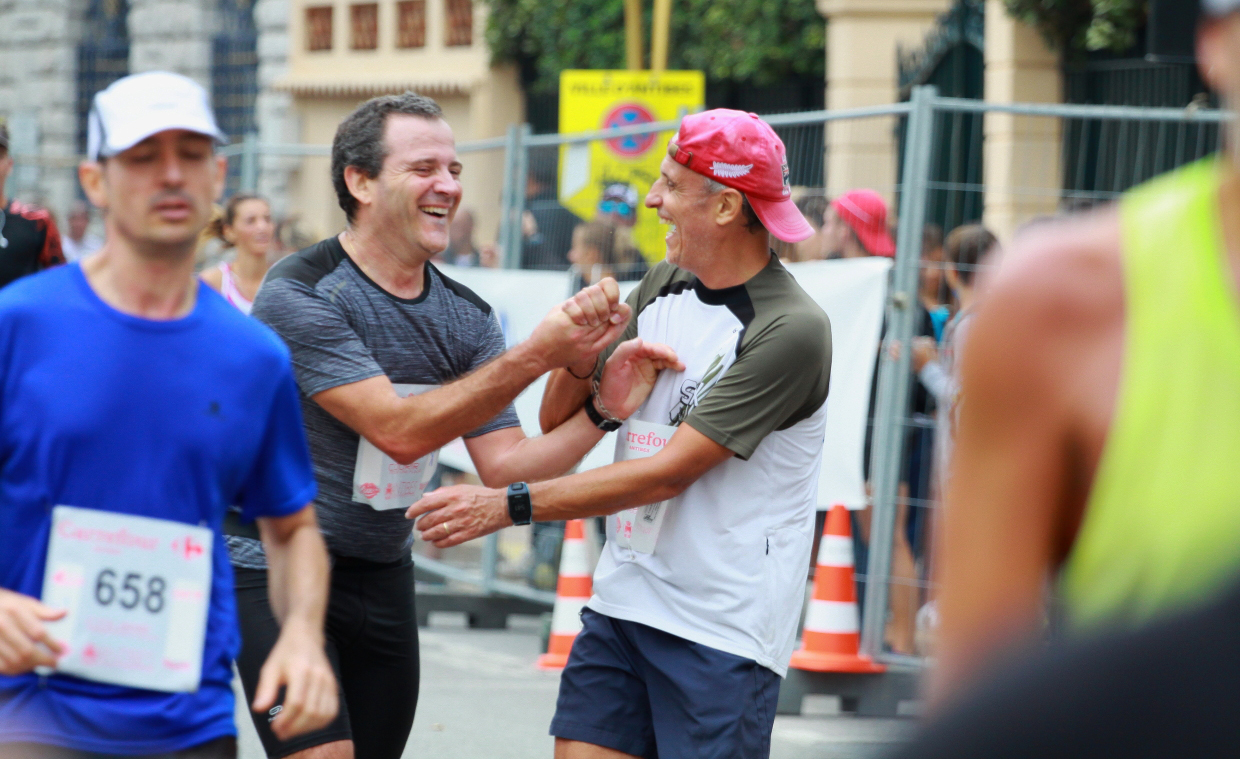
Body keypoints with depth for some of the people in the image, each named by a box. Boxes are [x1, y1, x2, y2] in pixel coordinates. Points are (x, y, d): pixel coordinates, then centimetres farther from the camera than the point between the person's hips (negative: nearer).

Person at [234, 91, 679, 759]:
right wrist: (539, 353, -28)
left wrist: (602, 407, -18)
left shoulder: (466, 317, 3)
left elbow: (505, 467, -2)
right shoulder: (299, 295, -17)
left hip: (383, 575, 6)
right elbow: (399, 432, -25)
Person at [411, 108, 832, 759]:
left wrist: (508, 506, -18)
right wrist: (578, 352, -11)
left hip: (723, 632, -6)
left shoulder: (790, 330, -16)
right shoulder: (663, 286, 7)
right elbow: (558, 424, 12)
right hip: (621, 601, 6)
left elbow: (668, 472, -19)